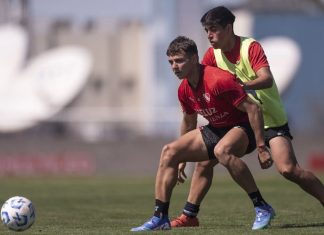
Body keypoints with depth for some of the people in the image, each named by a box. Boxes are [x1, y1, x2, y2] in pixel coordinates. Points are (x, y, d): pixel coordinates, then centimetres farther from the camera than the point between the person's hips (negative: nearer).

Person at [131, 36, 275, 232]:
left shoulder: (218, 80, -26)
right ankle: (161, 218, -3)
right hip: (215, 130, 9)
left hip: (243, 127, -9)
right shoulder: (184, 90, 0)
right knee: (169, 152, -3)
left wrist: (261, 148, -27)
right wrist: (182, 157, 25)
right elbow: (189, 122, 19)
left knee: (222, 150, -41)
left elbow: (253, 108, -24)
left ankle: (262, 208, -31)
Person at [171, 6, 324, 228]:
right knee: (205, 161, 1)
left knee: (288, 169, -22)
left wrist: (240, 85, -49)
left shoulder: (251, 47, -18)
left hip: (271, 120, -6)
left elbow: (266, 79, -31)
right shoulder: (213, 54, 0)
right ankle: (189, 216, 10)